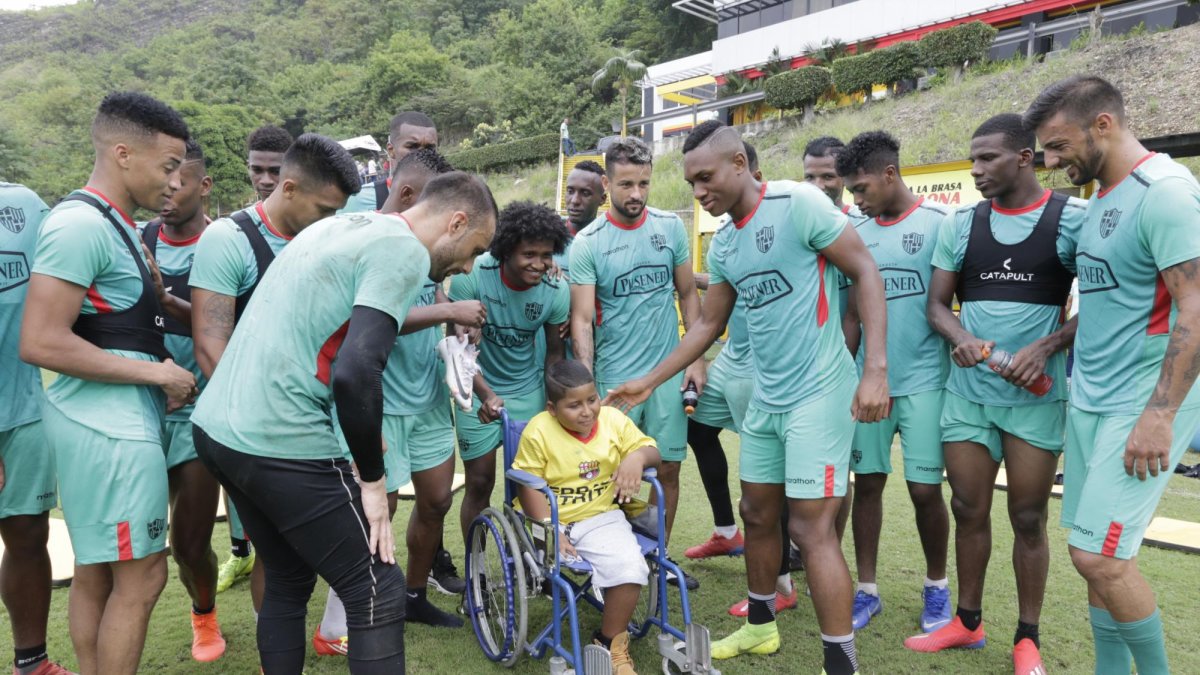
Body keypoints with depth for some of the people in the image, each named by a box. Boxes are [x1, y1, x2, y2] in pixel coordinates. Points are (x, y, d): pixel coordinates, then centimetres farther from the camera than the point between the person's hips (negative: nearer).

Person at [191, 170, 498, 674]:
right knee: (377, 592, 2)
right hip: (280, 442, -9)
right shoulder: (405, 251, -11)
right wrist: (372, 479, -10)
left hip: (216, 424, 10)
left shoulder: (341, 226, 17)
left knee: (287, 581, 23)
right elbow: (356, 372, -23)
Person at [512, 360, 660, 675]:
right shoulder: (538, 431, -13)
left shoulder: (613, 419, -3)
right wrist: (550, 532, -20)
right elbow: (529, 486, -11)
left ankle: (610, 642, 4)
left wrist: (637, 457, -20)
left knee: (631, 568, -20)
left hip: (601, 518, 2)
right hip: (550, 522, -2)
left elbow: (651, 451, 5)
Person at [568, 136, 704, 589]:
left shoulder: (671, 227, 2)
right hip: (615, 379, -3)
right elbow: (582, 319, -9)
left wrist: (696, 359, 2)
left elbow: (688, 295, 9)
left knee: (668, 468, 10)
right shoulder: (587, 243, -7)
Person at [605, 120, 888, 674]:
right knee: (757, 513, 16)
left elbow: (866, 273, -13)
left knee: (811, 526, -8)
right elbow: (709, 324, 17)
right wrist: (649, 381, 15)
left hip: (819, 391, -8)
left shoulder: (798, 203, -13)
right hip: (765, 396, 8)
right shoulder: (722, 245, 9)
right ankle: (760, 627, 35)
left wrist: (876, 367, -21)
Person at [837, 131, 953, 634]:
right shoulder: (858, 233, 9)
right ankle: (866, 590, 20)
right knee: (867, 483, 7)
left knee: (924, 490, 2)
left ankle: (936, 586, 25)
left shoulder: (940, 223, -5)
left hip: (924, 381, -4)